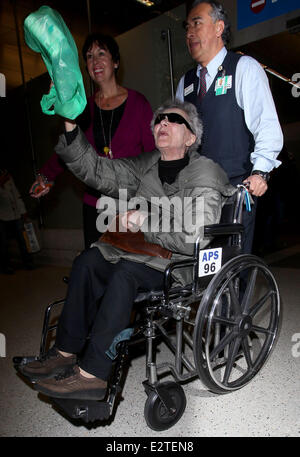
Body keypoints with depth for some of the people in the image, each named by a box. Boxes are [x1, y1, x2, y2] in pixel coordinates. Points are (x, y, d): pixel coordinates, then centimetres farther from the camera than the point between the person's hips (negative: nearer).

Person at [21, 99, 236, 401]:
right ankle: (65, 351, -7)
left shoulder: (205, 176, -12)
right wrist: (70, 125, -6)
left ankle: (92, 375, -24)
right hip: (150, 254, 7)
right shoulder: (148, 166, 9)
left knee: (127, 270, -32)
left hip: (190, 264, -6)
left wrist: (142, 221, -19)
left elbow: (194, 239, -23)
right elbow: (96, 170, 5)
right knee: (89, 260, -14)